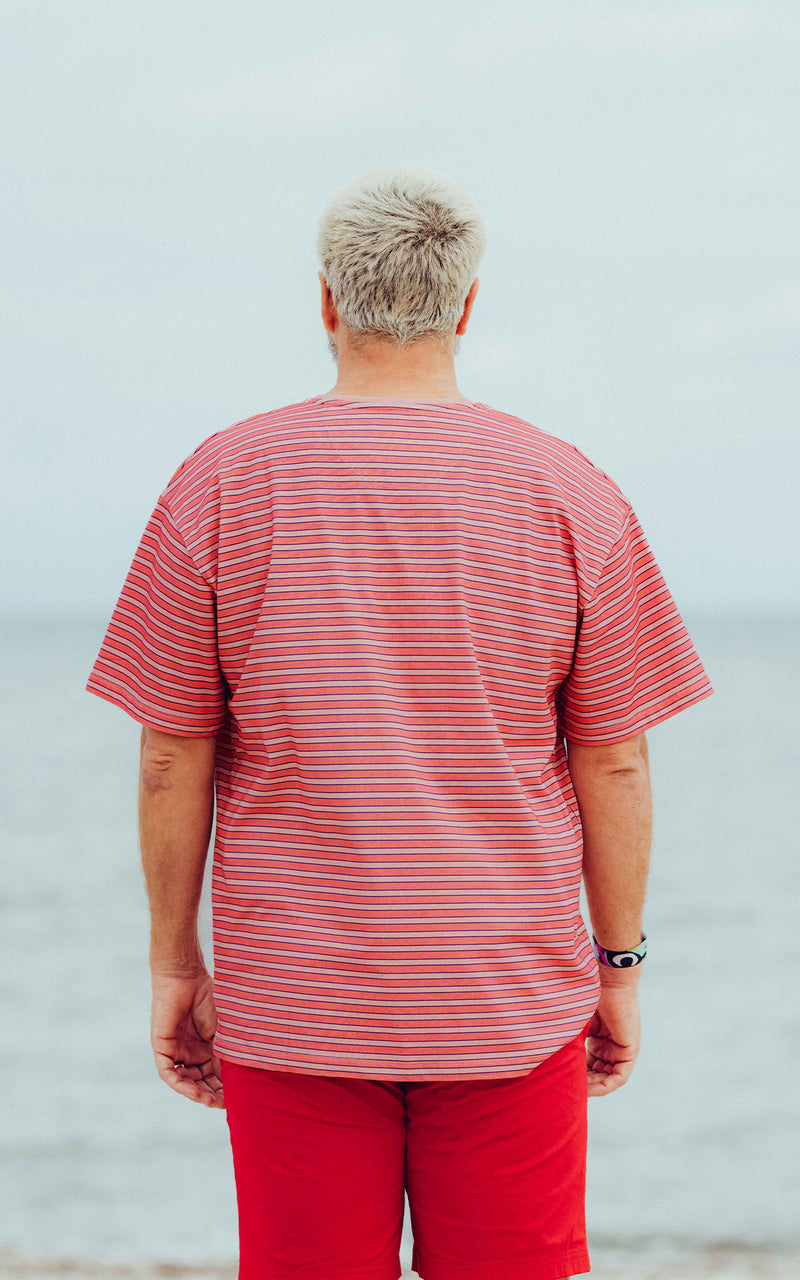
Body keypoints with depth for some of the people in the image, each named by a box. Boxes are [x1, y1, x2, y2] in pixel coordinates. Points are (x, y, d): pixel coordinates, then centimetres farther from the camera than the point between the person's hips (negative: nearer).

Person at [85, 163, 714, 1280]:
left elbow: (173, 760, 0)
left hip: (291, 1009, 0)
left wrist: (176, 965, 8)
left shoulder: (220, 485, -2)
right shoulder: (570, 494, -1)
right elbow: (614, 766, 1)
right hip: (513, 1001, 0)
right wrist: (618, 965, 11)